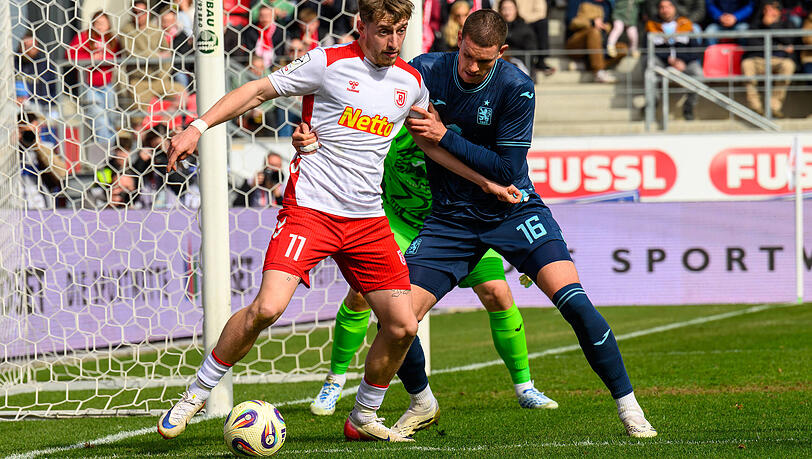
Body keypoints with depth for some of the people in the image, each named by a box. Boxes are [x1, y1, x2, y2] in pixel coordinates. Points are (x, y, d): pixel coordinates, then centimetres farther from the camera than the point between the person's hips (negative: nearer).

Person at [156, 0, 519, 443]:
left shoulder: (410, 82, 10)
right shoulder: (328, 63, -5)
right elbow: (258, 90, -2)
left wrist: (484, 181, 30)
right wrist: (198, 127, -12)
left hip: (368, 219, 5)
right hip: (310, 208, -5)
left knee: (402, 326, -1)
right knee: (267, 307, -22)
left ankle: (363, 418, 21)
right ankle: (195, 394, -4)